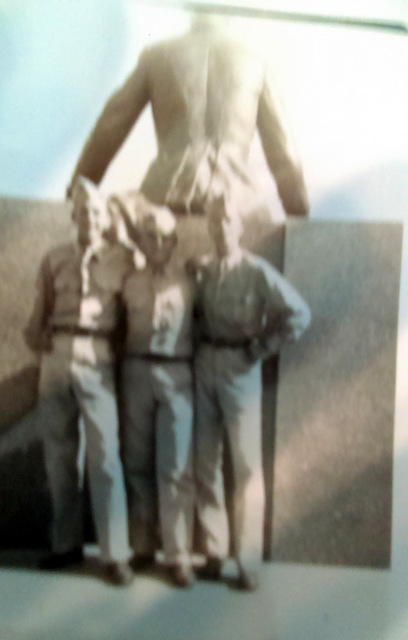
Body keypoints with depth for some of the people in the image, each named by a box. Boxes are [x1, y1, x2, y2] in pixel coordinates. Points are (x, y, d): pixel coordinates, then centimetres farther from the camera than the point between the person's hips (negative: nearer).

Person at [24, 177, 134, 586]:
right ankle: (66, 544, 19)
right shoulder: (55, 260, 15)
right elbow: (40, 311, 14)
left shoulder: (123, 259, 5)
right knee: (58, 454, 7)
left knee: (104, 456, -7)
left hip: (96, 357, -3)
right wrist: (35, 336, -1)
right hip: (55, 356, 4)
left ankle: (115, 553, -1)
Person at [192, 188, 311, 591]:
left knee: (246, 465, -1)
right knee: (205, 462, 6)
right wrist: (196, 346, 0)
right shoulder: (200, 270, 5)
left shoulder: (257, 272, -6)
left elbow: (299, 315, -10)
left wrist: (260, 349, -8)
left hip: (239, 368, -4)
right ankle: (212, 551, 17)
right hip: (204, 365, 4)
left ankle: (247, 561, 6)